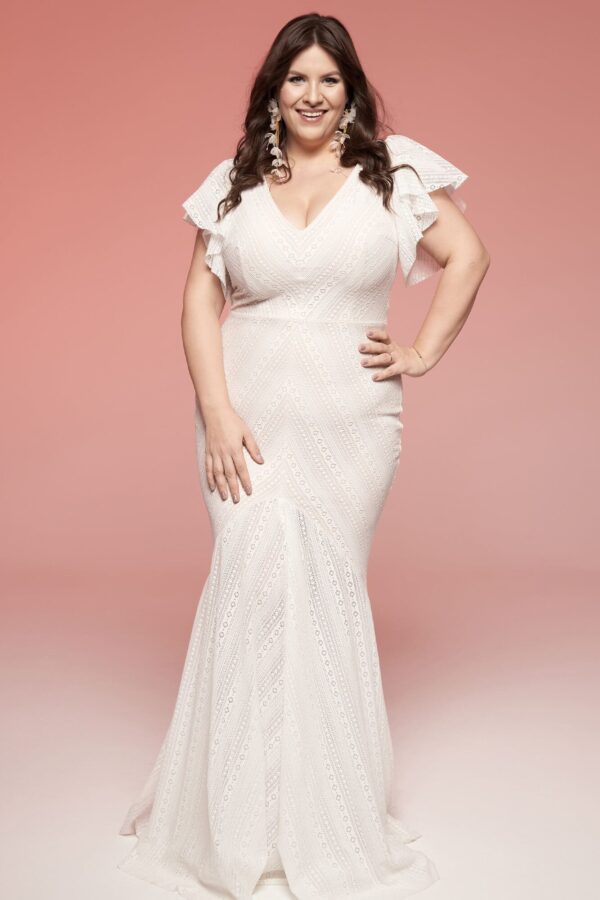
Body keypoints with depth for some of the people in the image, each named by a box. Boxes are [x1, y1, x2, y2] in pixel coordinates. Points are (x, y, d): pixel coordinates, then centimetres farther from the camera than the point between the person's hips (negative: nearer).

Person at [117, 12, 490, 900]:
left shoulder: (396, 168, 4)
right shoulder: (234, 182, 6)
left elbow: (469, 255, 8)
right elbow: (201, 300, 2)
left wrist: (425, 353, 1)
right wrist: (217, 412, -8)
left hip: (351, 423, 0)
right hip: (249, 419, 0)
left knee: (325, 588, 6)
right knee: (259, 581, -6)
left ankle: (322, 814, 24)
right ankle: (245, 825, 13)